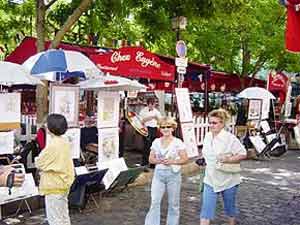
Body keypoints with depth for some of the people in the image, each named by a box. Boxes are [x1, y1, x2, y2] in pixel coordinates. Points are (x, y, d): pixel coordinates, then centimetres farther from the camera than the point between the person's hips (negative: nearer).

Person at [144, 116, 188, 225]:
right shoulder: (156, 142, 4)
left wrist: (172, 161, -19)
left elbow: (185, 159, -5)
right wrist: (159, 161, -14)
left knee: (173, 203, 10)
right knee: (155, 202, -2)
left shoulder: (178, 142, -5)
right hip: (158, 173, 2)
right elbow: (151, 159, 7)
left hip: (173, 174, -2)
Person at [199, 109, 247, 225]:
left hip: (228, 180, -4)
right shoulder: (207, 136, 1)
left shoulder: (230, 138, -18)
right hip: (210, 180, 4)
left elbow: (243, 154, -16)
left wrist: (227, 160, -25)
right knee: (206, 209, -1)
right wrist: (204, 161, 1)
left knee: (230, 207, 18)